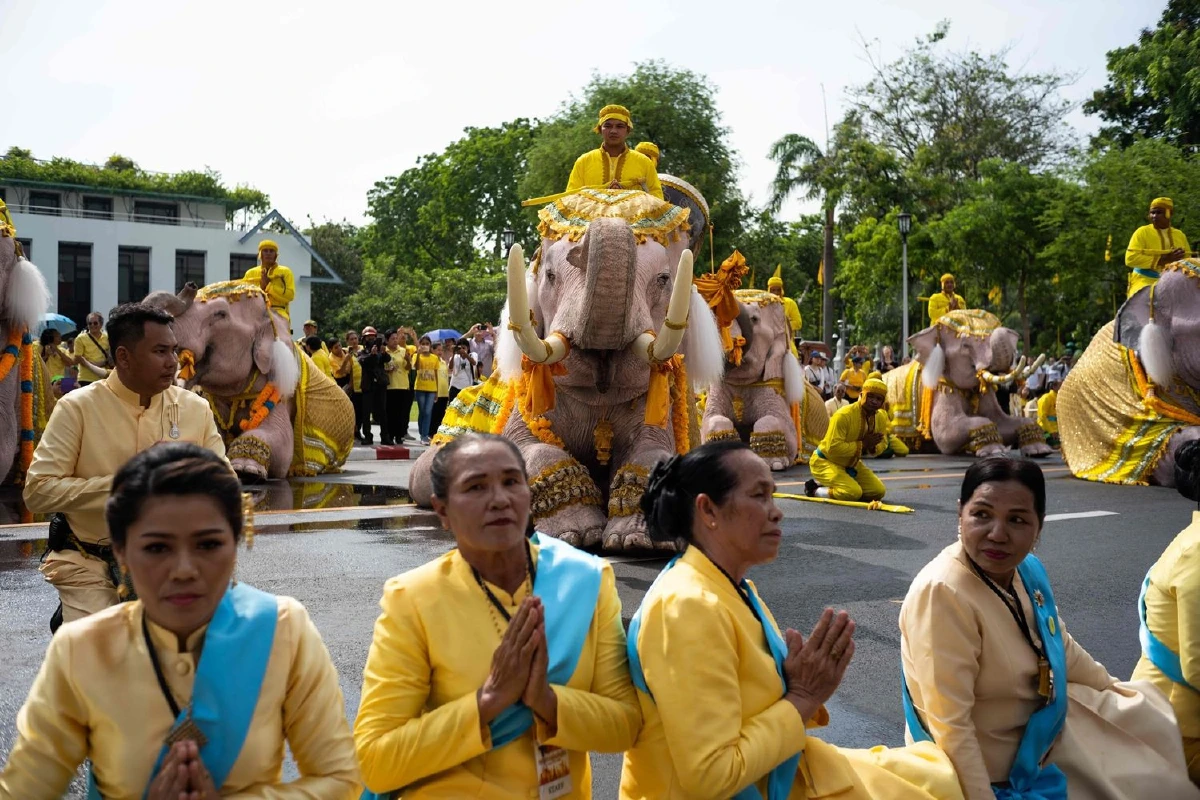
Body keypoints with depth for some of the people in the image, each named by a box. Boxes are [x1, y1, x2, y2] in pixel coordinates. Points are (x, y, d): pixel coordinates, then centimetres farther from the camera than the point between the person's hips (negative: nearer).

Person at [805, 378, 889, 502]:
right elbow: (833, 448, -32)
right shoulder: (844, 415, -27)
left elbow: (882, 443, 9)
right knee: (853, 493, -28)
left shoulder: (881, 417, -4)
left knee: (878, 492, -1)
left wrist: (872, 446, -16)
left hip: (852, 464, 9)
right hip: (825, 461, -9)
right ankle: (815, 490, -1)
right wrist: (862, 444, -29)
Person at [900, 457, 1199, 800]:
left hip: (1042, 724, 8)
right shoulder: (942, 593, -33)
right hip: (995, 770, -8)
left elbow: (1059, 645, 14)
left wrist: (1115, 688, 25)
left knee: (1154, 716, 23)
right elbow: (950, 727, -33)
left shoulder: (1026, 568, -7)